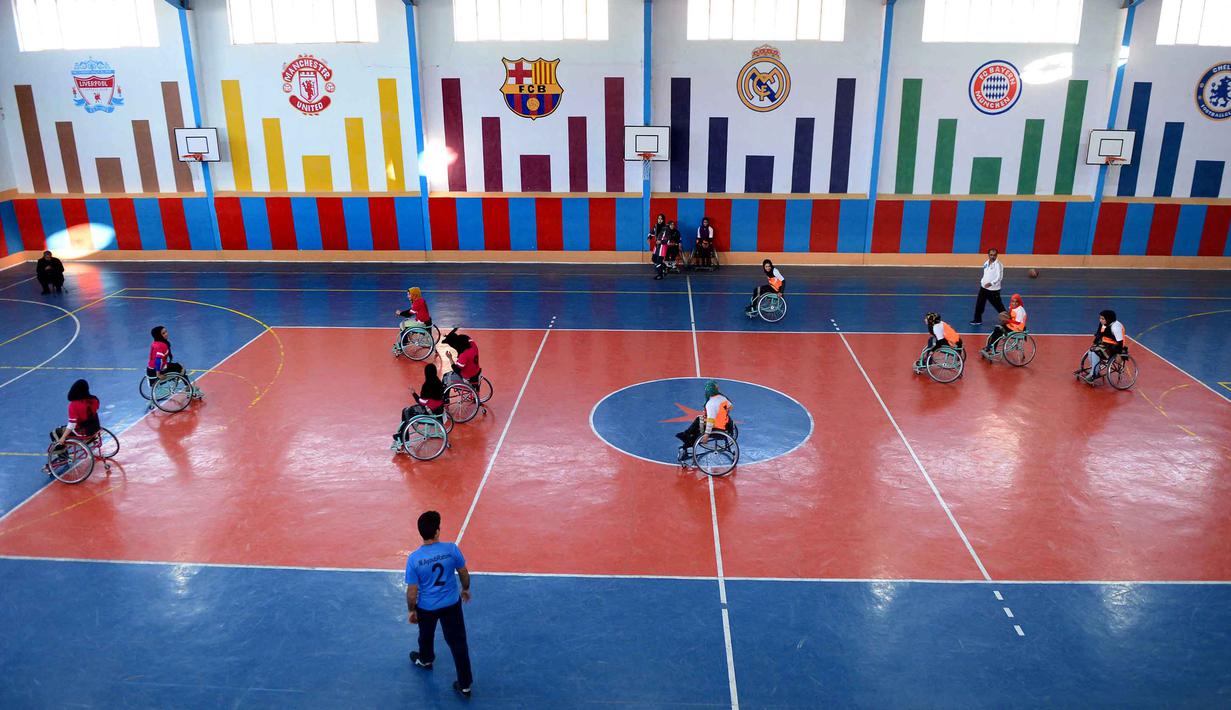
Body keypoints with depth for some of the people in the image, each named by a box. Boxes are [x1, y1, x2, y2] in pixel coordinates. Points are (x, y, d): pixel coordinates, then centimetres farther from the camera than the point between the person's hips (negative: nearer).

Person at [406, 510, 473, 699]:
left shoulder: (414, 559, -24)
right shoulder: (451, 549, -21)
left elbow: (412, 592, -15)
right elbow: (464, 573, -6)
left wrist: (411, 610, 4)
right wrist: (465, 589, 15)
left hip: (426, 607, 0)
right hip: (452, 604, 0)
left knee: (426, 635, 30)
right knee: (458, 641, 13)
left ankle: (425, 660, 61)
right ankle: (465, 685, 20)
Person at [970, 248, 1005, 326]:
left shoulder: (998, 264, -16)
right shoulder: (986, 263, 6)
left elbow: (999, 277, -24)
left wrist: (991, 283, -35)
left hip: (994, 289, -7)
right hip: (984, 287, 7)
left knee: (998, 305, 2)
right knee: (979, 304, 9)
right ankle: (977, 320, 21)